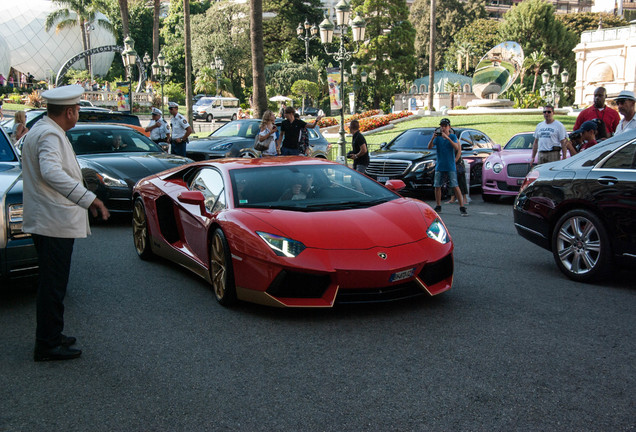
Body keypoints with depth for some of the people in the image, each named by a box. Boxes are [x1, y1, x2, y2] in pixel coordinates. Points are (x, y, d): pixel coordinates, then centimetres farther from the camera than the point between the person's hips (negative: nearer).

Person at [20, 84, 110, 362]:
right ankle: (47, 346, 5)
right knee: (53, 285, -3)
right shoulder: (49, 135, -18)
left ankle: (51, 336, 30)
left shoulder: (42, 130, 16)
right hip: (54, 223, -11)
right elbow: (51, 173, -36)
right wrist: (89, 199, -43)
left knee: (52, 283, 19)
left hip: (47, 221, 11)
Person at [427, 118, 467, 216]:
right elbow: (429, 147, -5)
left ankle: (462, 208, -6)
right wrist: (433, 138, -23)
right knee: (437, 186, 5)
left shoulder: (453, 136, -1)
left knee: (455, 187, -8)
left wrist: (447, 138, -26)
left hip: (450, 167, -3)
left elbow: (457, 148, -17)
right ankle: (438, 207, 19)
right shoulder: (437, 137, 5)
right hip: (439, 167, 3)